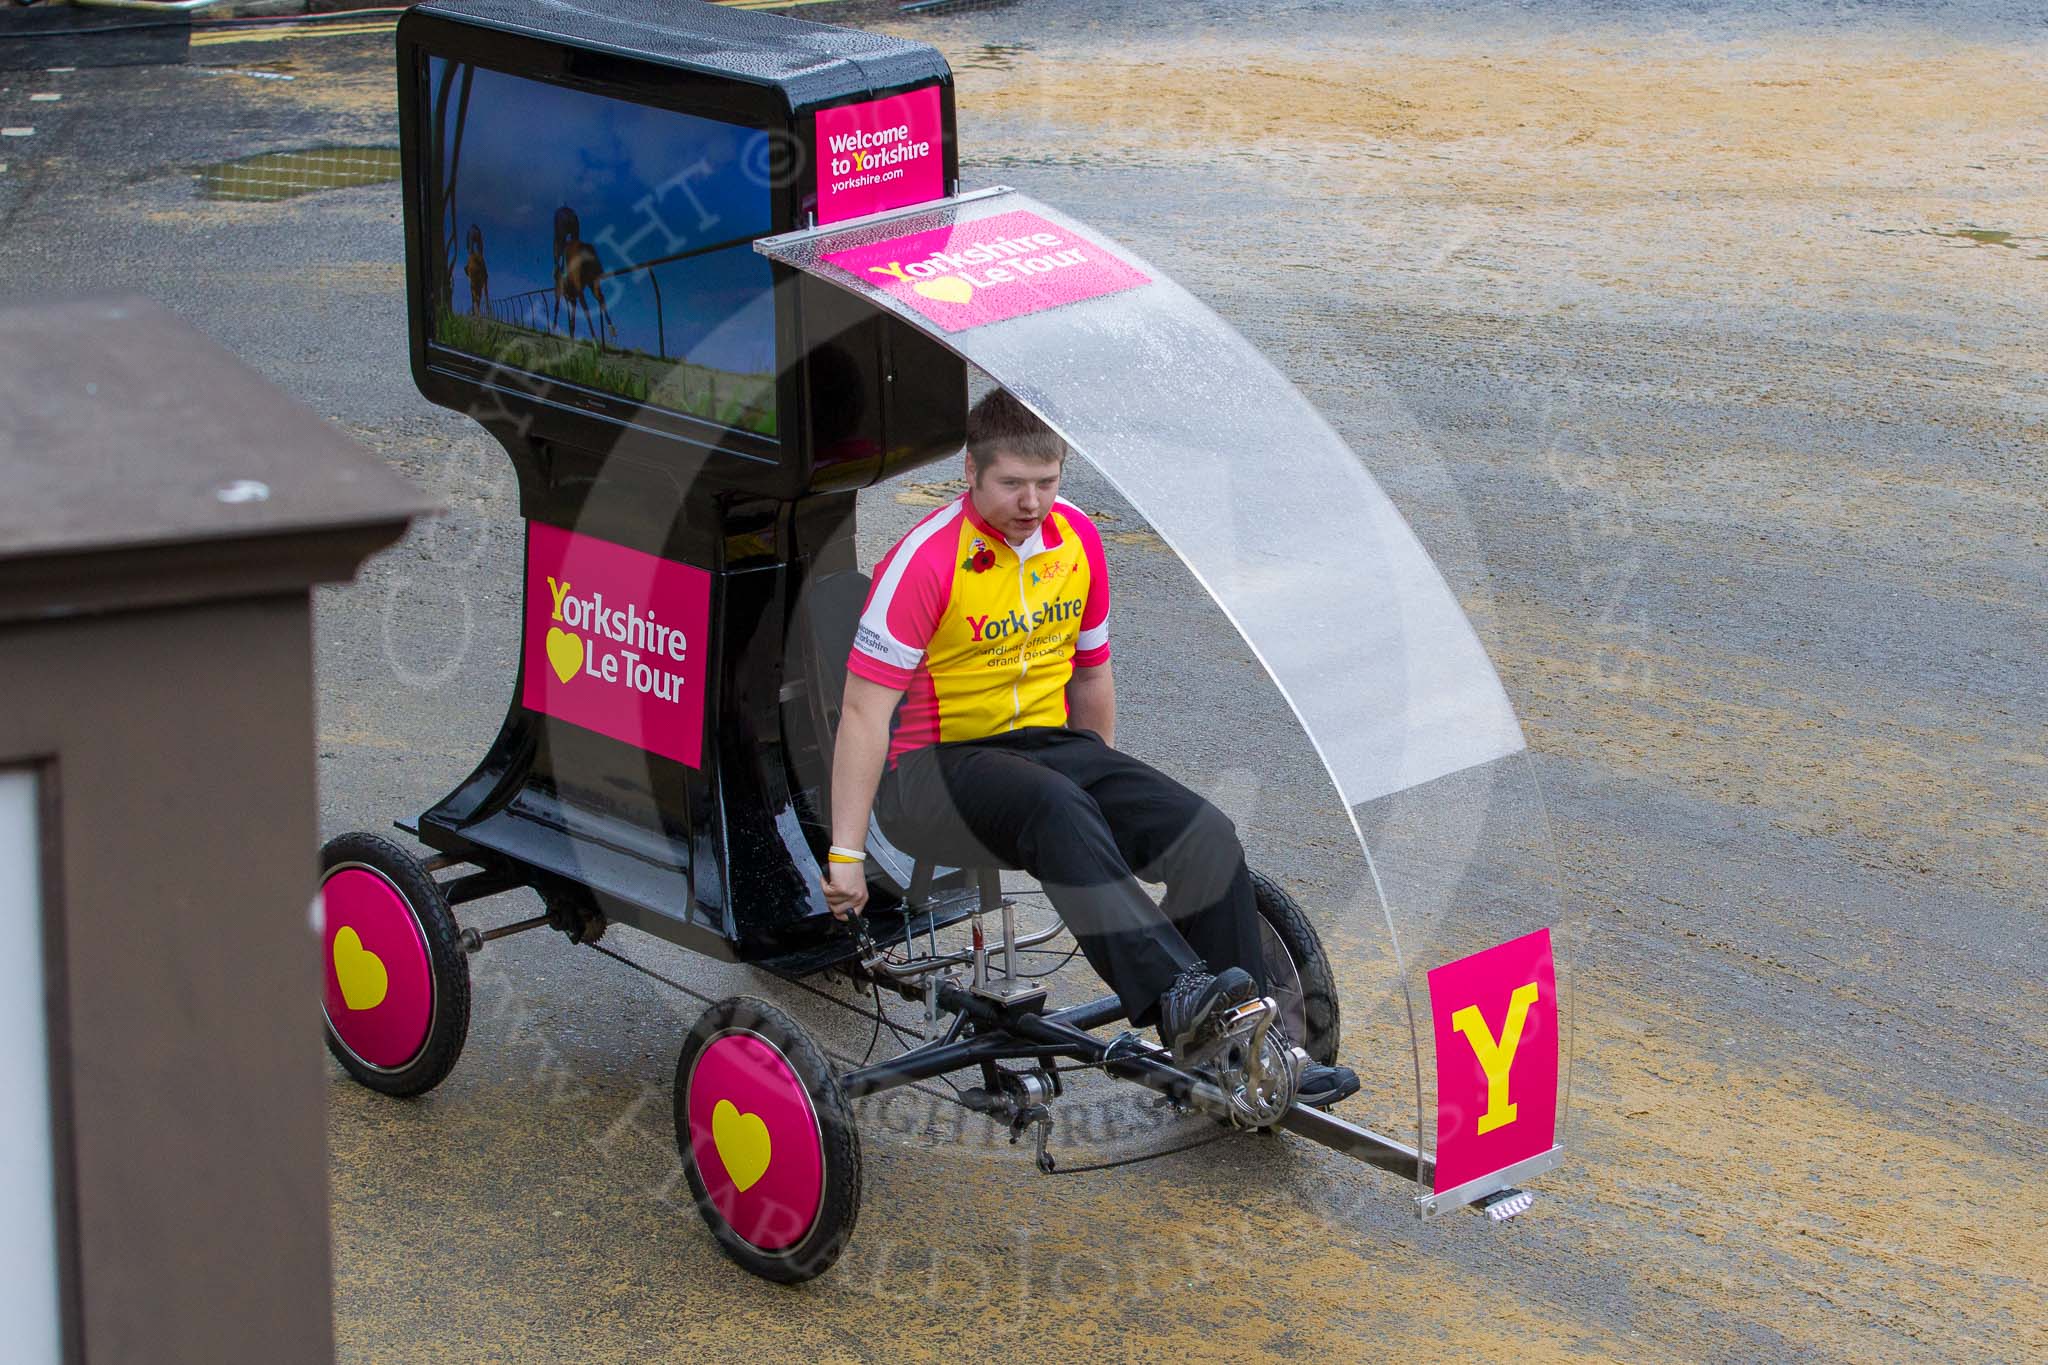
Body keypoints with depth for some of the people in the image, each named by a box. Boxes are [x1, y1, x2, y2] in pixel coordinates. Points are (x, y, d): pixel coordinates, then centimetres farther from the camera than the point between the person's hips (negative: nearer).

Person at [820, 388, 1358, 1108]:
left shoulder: (1077, 539, 4)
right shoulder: (926, 560, -16)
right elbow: (865, 710, -18)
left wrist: (1112, 785, 27)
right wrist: (845, 853, -20)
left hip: (1045, 742, 6)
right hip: (929, 770, -6)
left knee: (1207, 836, -15)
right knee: (1057, 811, -39)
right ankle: (1173, 996, -50)